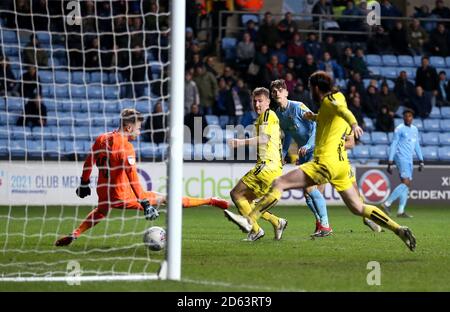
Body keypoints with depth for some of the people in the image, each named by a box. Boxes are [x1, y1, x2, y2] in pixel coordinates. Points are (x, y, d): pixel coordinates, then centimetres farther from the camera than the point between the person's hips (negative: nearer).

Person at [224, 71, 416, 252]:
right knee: (358, 208, 12)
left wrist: (353, 124, -48)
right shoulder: (337, 99, 22)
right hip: (342, 164, 9)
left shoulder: (330, 99, -4)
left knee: (279, 184, -8)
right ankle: (399, 230, 5)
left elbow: (343, 110, -28)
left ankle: (249, 221, -12)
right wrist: (315, 117, 37)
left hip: (326, 162, -9)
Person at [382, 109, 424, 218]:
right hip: (401, 158, -7)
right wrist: (390, 163, -10)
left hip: (409, 160, 7)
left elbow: (417, 146, 24)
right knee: (406, 182, -20)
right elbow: (393, 145, -5)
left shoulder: (415, 129, 17)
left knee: (407, 185, 1)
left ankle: (401, 211, 1)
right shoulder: (399, 129, -4)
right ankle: (387, 203, -16)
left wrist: (421, 161, 18)